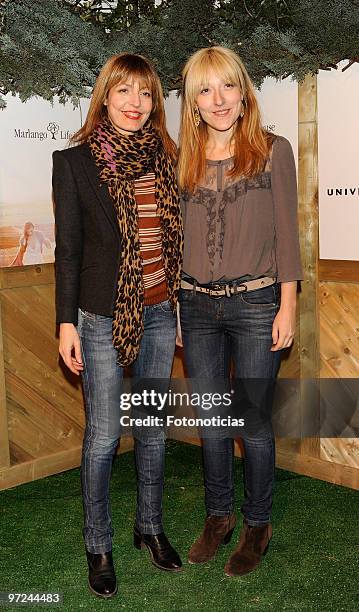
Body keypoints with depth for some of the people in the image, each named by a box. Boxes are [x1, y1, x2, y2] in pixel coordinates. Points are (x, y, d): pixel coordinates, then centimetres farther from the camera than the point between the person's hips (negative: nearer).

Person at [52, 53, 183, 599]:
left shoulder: (164, 157, 6)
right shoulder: (75, 161, -4)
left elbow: (175, 236, 11)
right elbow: (68, 247, -4)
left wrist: (182, 306, 11)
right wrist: (67, 322, -7)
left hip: (160, 312, 4)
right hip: (103, 317, -4)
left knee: (154, 427, 15)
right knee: (103, 436, 5)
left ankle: (150, 526, 34)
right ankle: (99, 544, 25)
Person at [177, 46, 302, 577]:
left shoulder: (273, 150, -1)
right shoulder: (184, 160, 7)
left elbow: (286, 234, -3)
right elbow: (177, 238, 10)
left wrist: (287, 307, -7)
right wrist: (171, 309, 9)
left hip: (255, 303, -3)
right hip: (197, 306, 3)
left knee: (254, 421, 6)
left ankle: (257, 524, 27)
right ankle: (218, 515, 33)